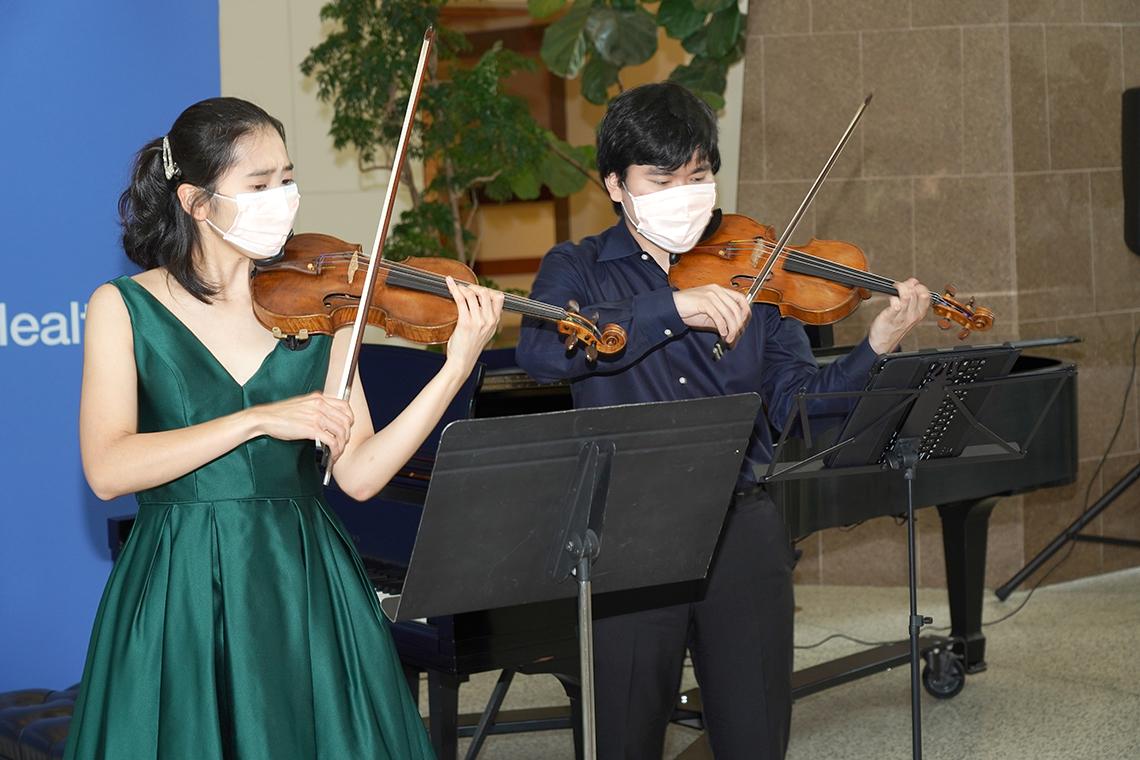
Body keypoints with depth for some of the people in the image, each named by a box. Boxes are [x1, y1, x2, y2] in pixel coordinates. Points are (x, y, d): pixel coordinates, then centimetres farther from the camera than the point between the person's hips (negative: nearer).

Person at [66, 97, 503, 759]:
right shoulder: (125, 307, -2)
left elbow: (359, 474, -4)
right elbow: (107, 470, -15)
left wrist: (458, 367, -14)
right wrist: (260, 419, -22)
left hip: (307, 586, 2)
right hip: (180, 597, -2)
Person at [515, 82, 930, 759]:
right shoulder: (578, 269, 5)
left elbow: (795, 402, 4)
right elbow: (541, 351, -18)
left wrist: (876, 349, -13)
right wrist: (672, 307, -25)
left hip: (744, 530, 2)